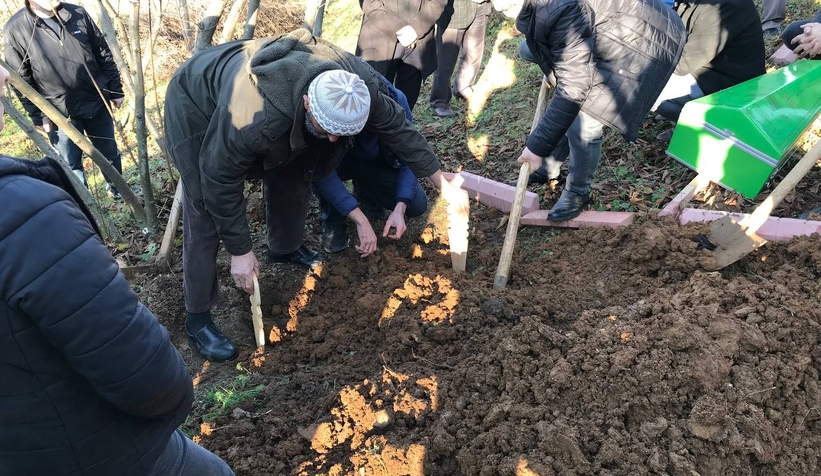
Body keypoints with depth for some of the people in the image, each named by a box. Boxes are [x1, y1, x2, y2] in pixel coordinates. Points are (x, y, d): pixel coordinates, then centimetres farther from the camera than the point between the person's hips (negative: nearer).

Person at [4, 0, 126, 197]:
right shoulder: (16, 29, -12)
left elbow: (104, 55, 5)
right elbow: (22, 80, -7)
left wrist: (115, 90, 6)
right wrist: (38, 117, -7)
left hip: (97, 103, 3)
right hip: (60, 114, -3)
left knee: (110, 152, 20)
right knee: (71, 165, 11)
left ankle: (117, 188, 43)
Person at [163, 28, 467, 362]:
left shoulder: (358, 85, -29)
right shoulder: (254, 117, -46)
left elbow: (397, 128, -13)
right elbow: (221, 181, -31)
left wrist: (443, 184, -6)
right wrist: (240, 252, -22)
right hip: (196, 107, -6)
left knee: (293, 176, 8)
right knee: (206, 217, -8)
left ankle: (285, 248, 38)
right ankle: (198, 319, 7)